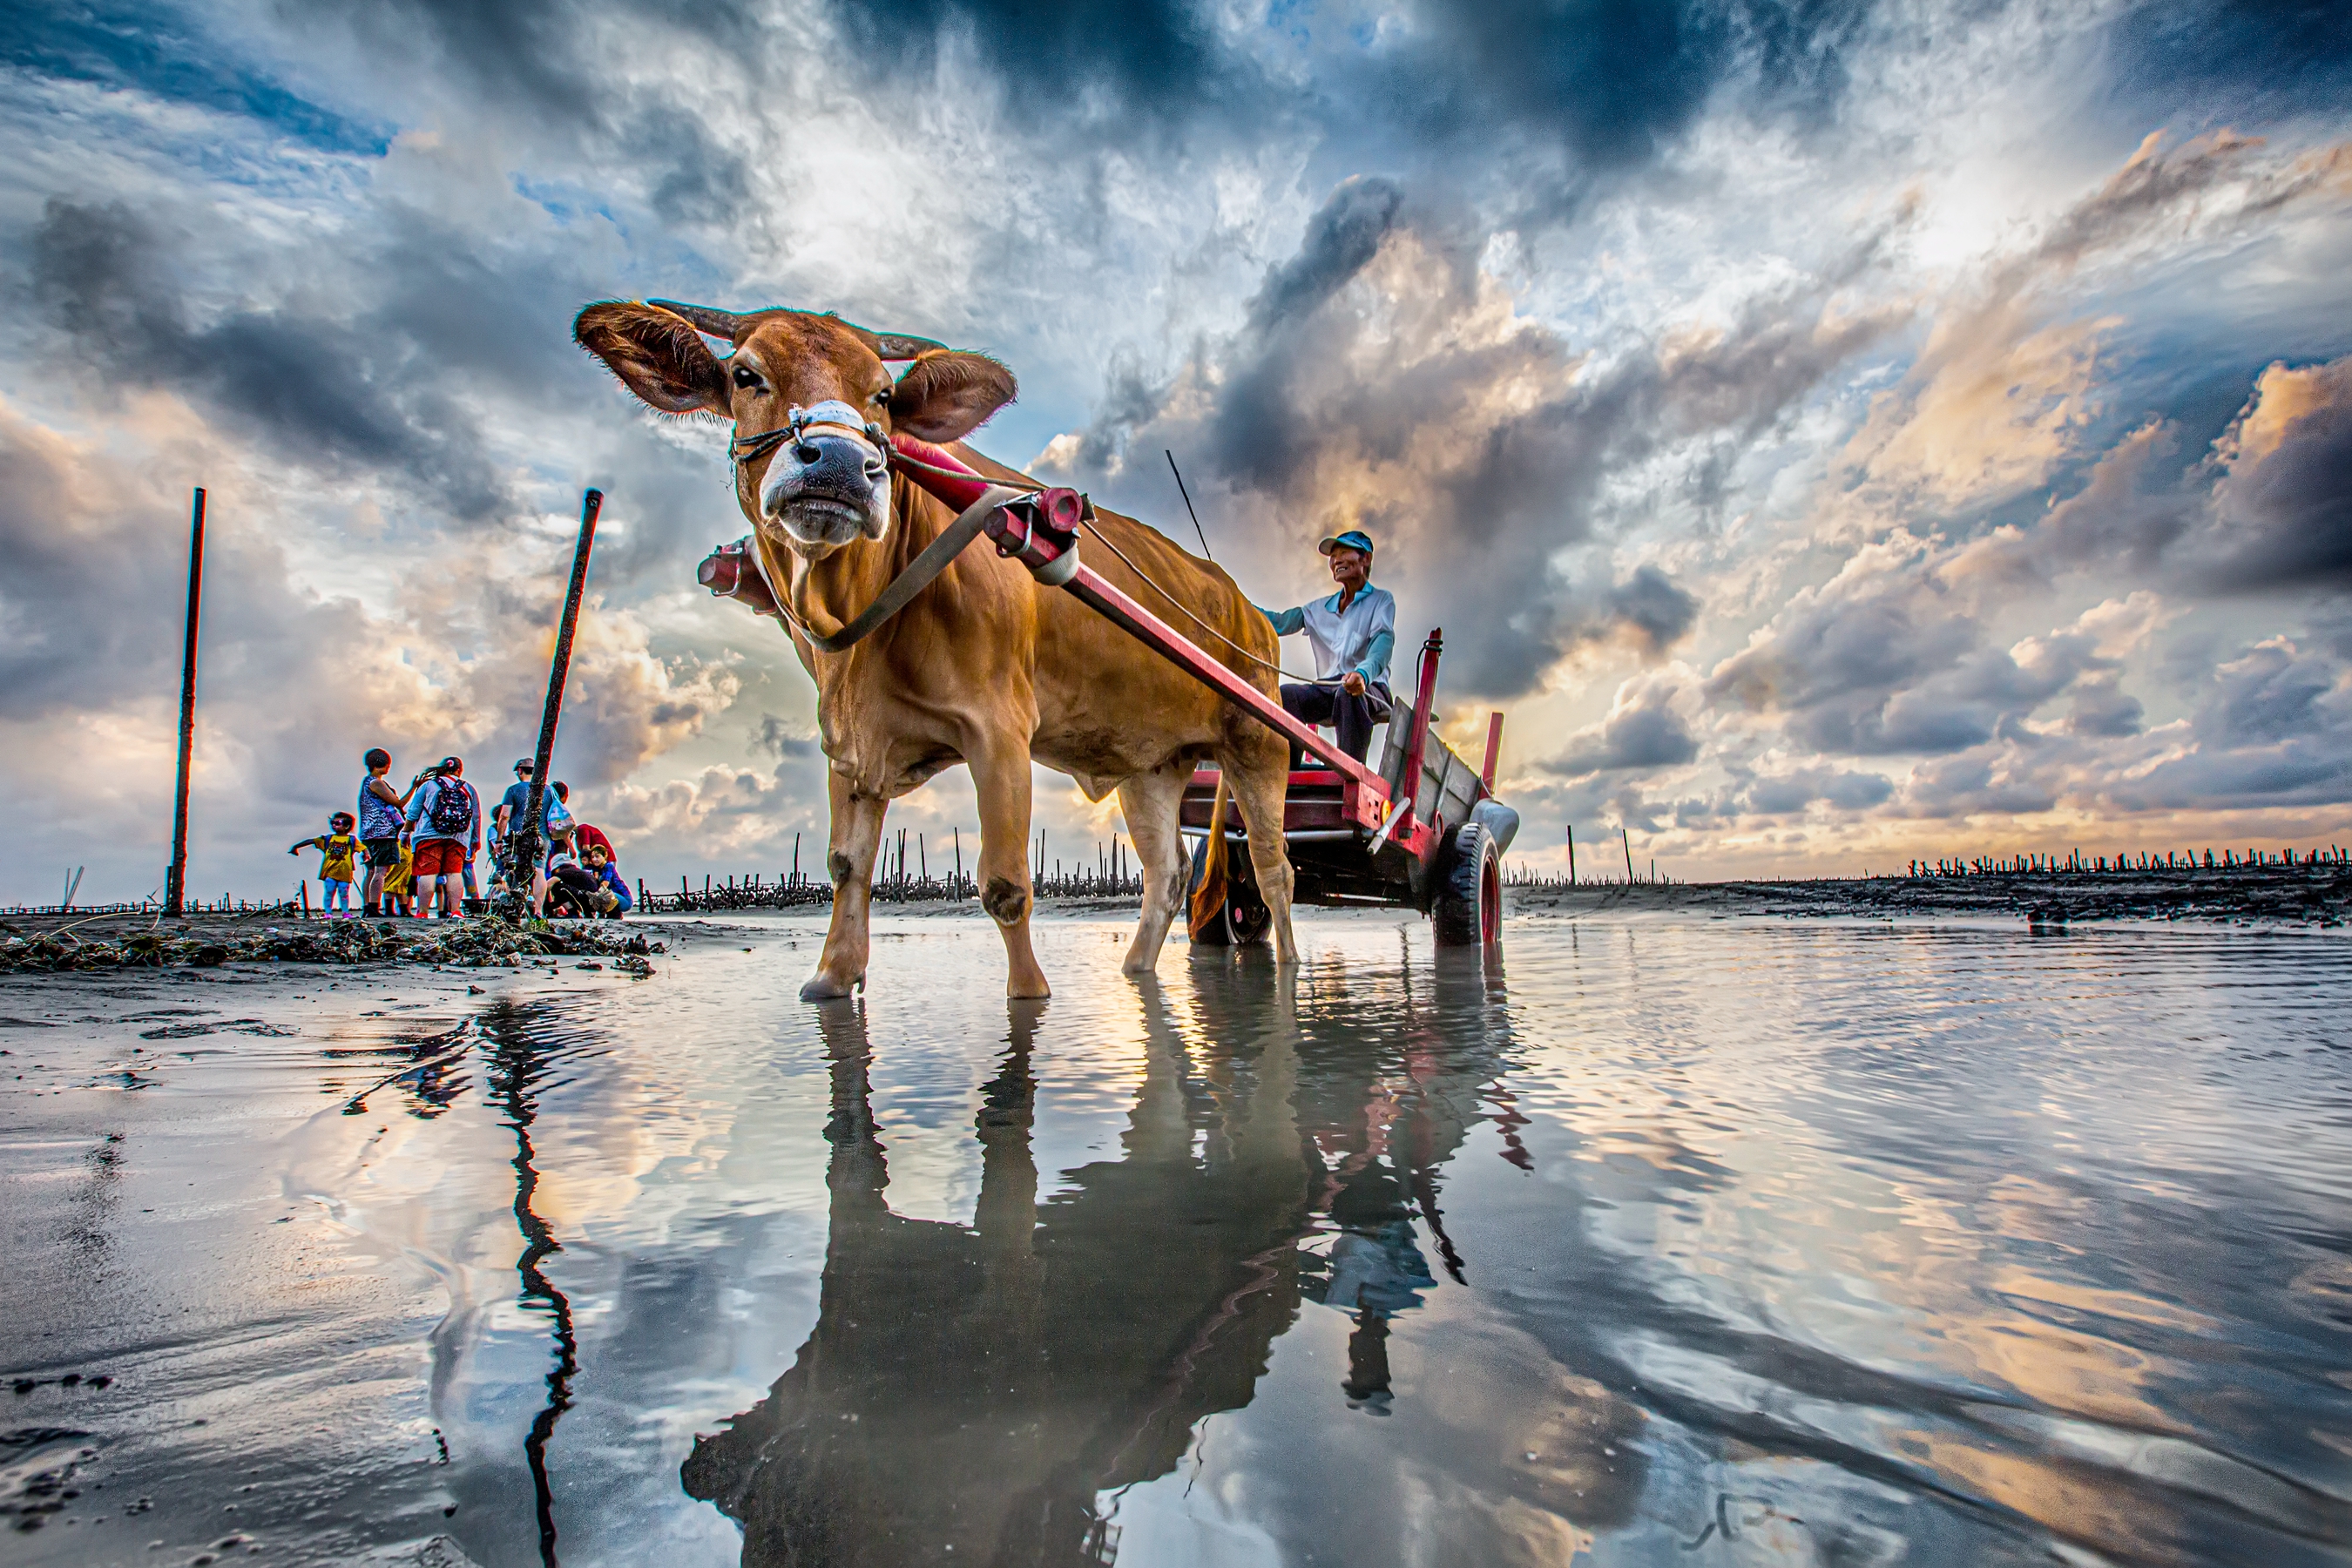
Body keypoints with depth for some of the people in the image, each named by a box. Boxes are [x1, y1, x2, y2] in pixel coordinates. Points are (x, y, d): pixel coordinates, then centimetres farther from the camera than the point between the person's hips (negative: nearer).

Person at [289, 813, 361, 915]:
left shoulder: (352, 840, 4)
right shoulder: (328, 838, 10)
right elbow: (311, 841, 10)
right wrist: (295, 847, 6)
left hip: (344, 873, -2)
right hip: (329, 872, 2)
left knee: (344, 893, 3)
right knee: (329, 892, 1)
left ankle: (346, 912, 10)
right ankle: (328, 912, 7)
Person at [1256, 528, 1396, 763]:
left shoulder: (1381, 600, 8)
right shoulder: (1319, 609, 24)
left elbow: (1383, 641, -11)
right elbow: (1280, 622, 15)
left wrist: (1363, 673, -33)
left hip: (1370, 689, -4)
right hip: (1327, 691, 5)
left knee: (1349, 693, -38)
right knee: (1287, 693, -23)